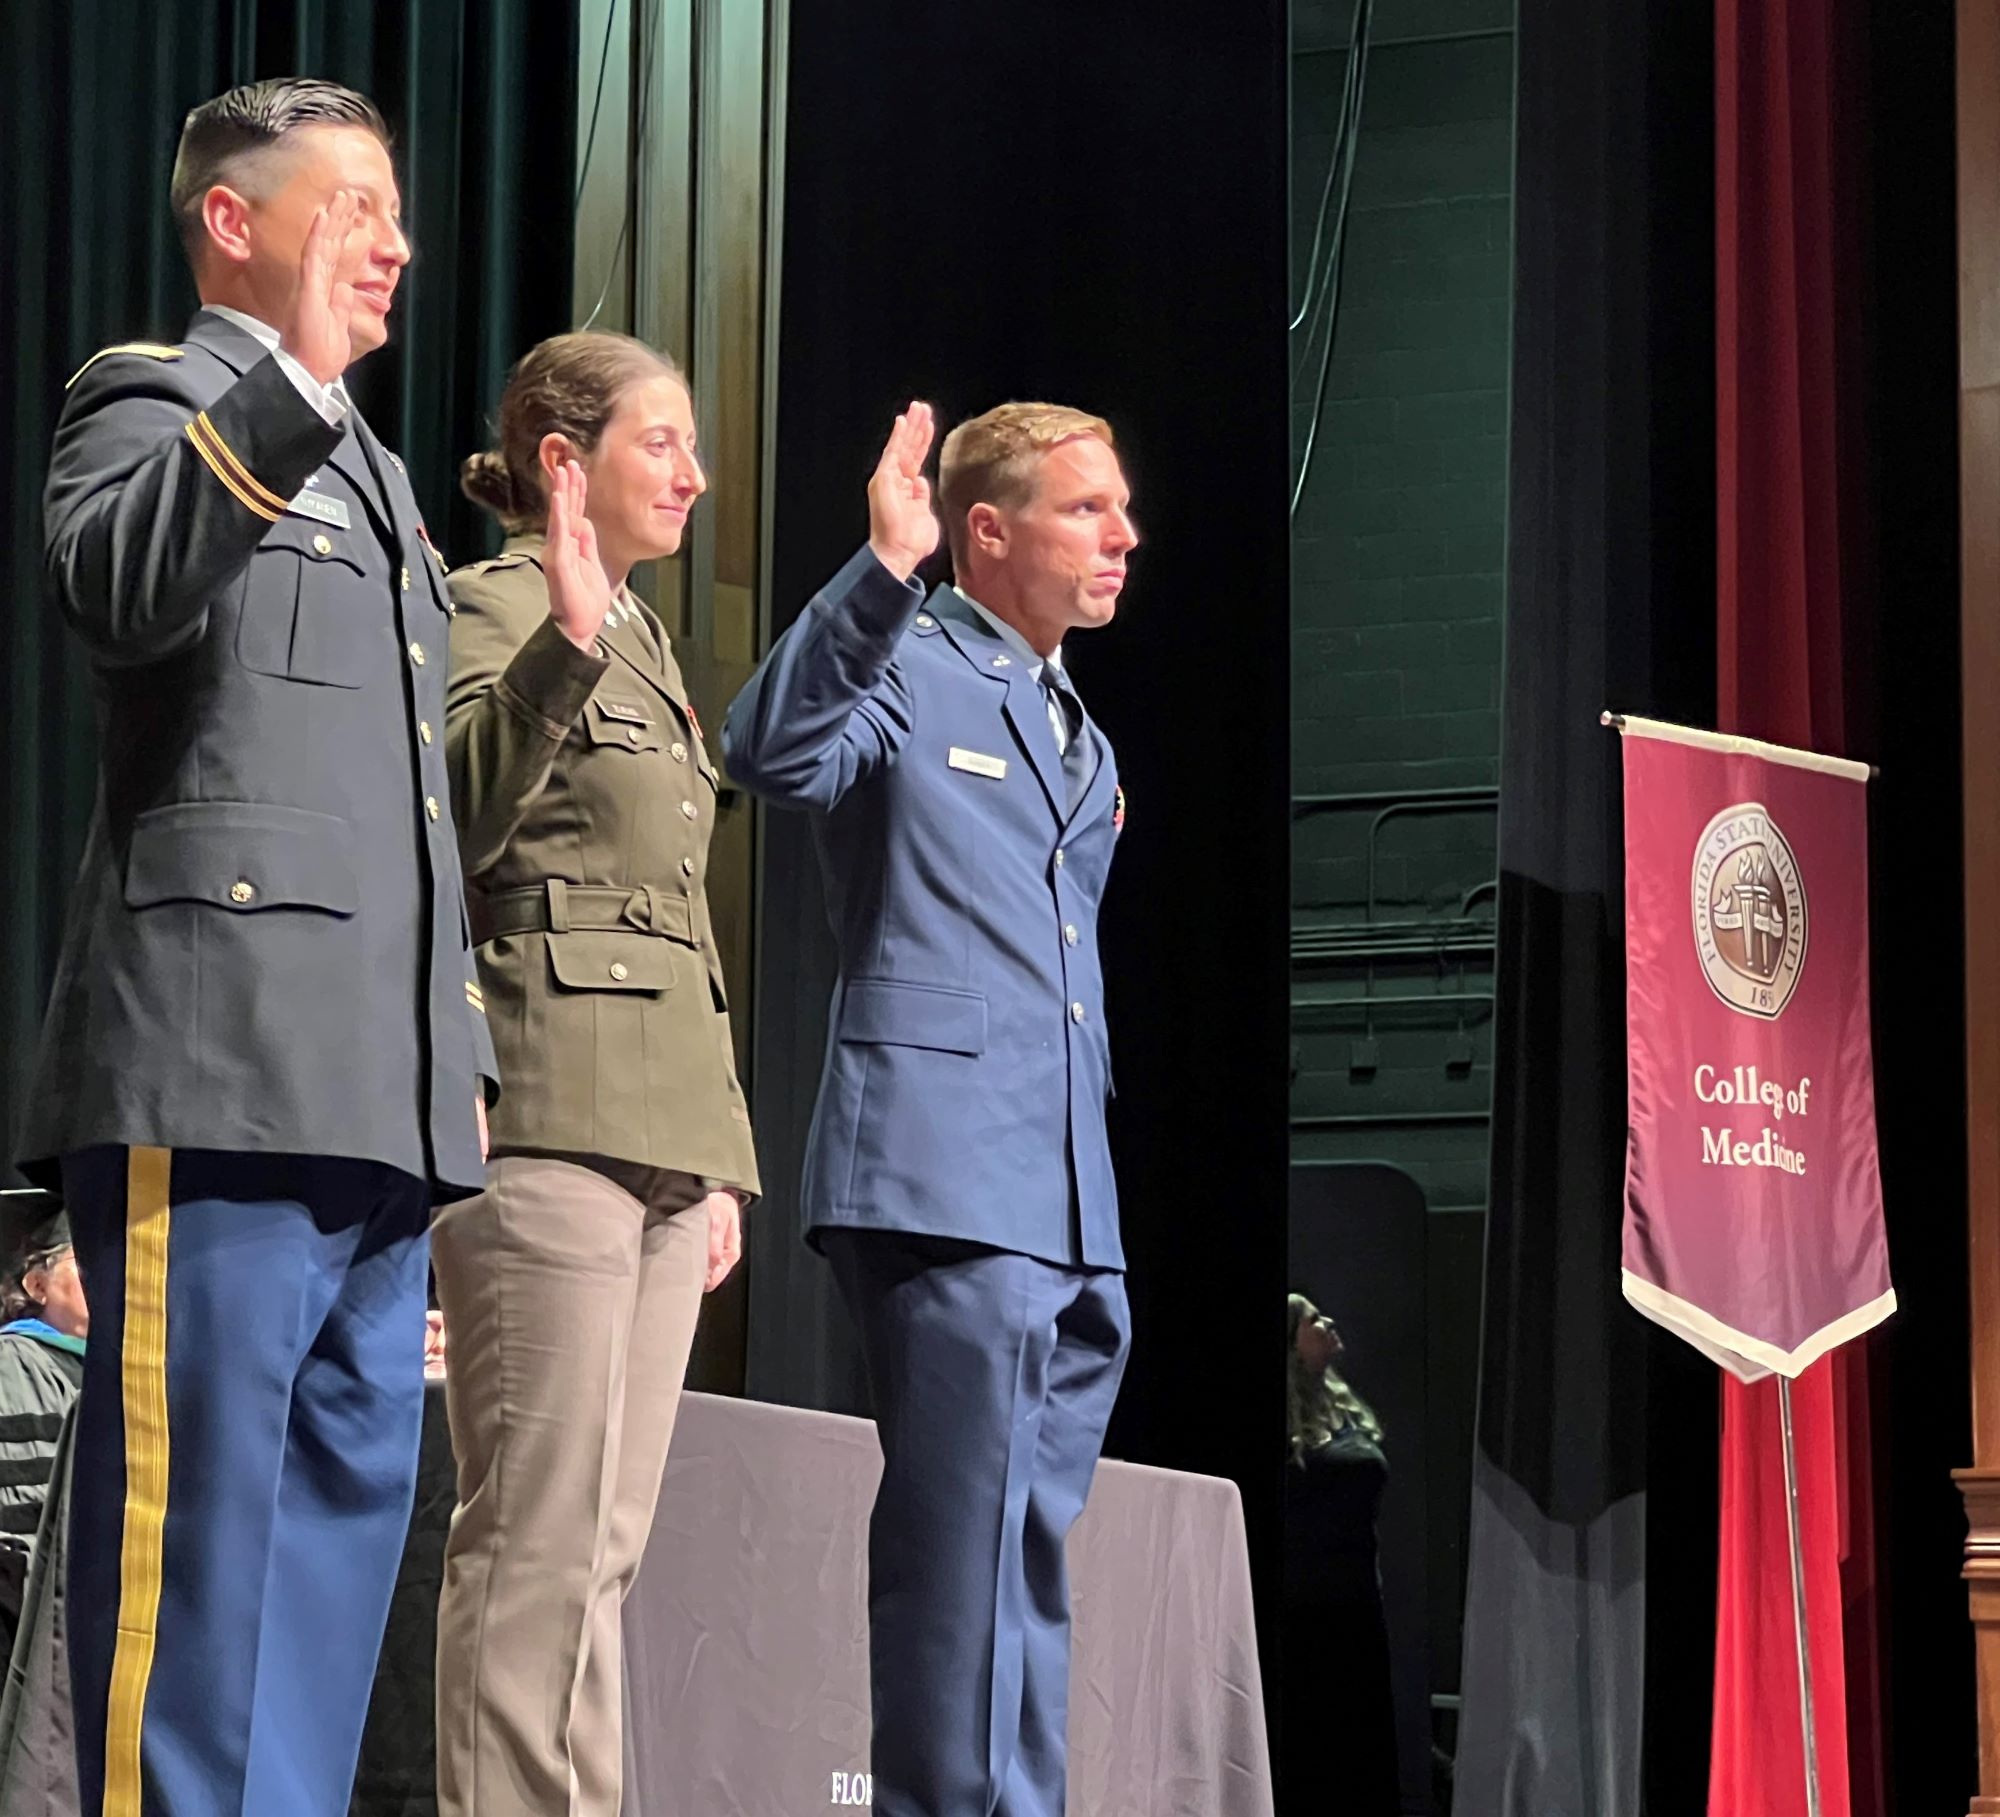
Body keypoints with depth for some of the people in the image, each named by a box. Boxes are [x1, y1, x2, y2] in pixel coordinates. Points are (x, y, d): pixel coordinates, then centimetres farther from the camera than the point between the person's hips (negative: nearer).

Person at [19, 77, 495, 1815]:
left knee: (347, 1499, 7)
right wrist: (289, 385, -29)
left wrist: (460, 1051, 23)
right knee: (192, 1499, -10)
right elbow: (117, 590, -22)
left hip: (376, 1091, 9)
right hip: (224, 1068, -9)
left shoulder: (375, 475, 27)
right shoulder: (155, 399, 3)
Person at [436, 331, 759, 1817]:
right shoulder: (500, 606, -2)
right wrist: (563, 645, -31)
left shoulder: (645, 644, 25)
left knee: (607, 1536, 6)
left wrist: (721, 1157, 22)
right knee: (540, 1527, -12)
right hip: (549, 1113, -9)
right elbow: (453, 820, -19)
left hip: (659, 1129, 9)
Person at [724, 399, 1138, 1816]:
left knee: (1029, 1552, 9)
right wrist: (882, 571, -31)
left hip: (1074, 1215, 9)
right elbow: (775, 753, -23)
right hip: (948, 1174, -8)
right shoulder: (910, 668, -1)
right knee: (967, 1541, -12)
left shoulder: (1085, 746, 26)